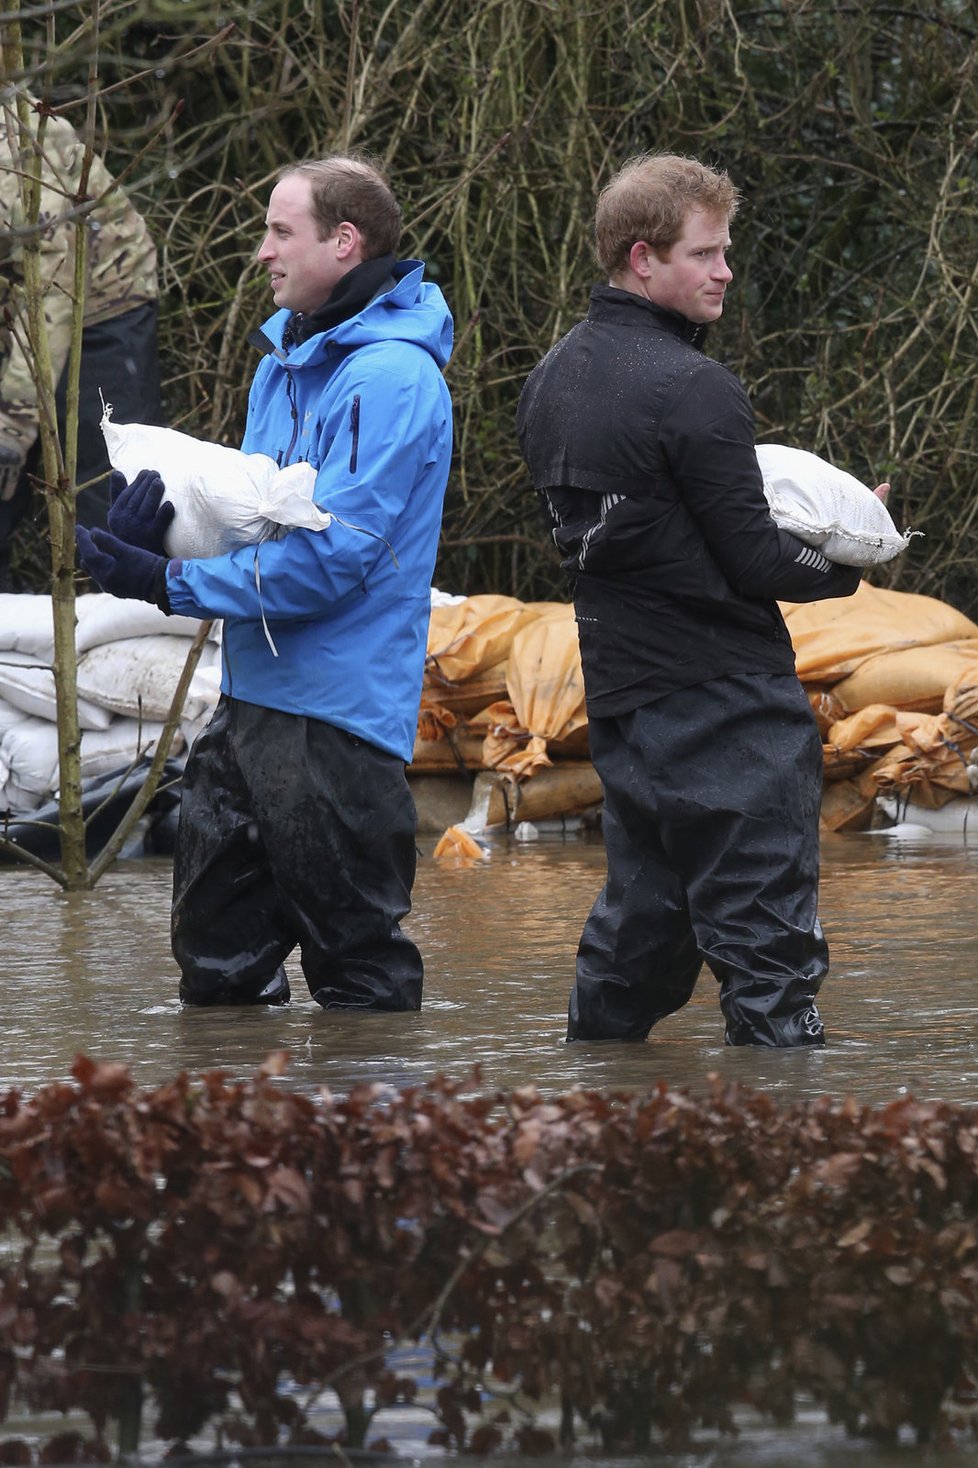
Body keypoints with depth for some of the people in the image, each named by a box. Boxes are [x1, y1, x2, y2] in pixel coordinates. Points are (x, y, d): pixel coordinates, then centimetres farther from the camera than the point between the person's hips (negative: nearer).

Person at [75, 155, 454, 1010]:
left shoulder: (389, 377, -17)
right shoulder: (287, 355, 13)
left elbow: (330, 557, -22)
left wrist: (170, 583, -18)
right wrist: (169, 513, -4)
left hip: (337, 711, -10)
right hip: (253, 697, 10)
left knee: (356, 961, 0)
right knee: (218, 949, 16)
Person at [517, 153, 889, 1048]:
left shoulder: (550, 381, 10)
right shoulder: (692, 392, -17)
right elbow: (754, 561, -16)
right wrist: (843, 566, 5)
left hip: (619, 695, 9)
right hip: (729, 701, -8)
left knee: (639, 926, 17)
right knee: (767, 940, -6)